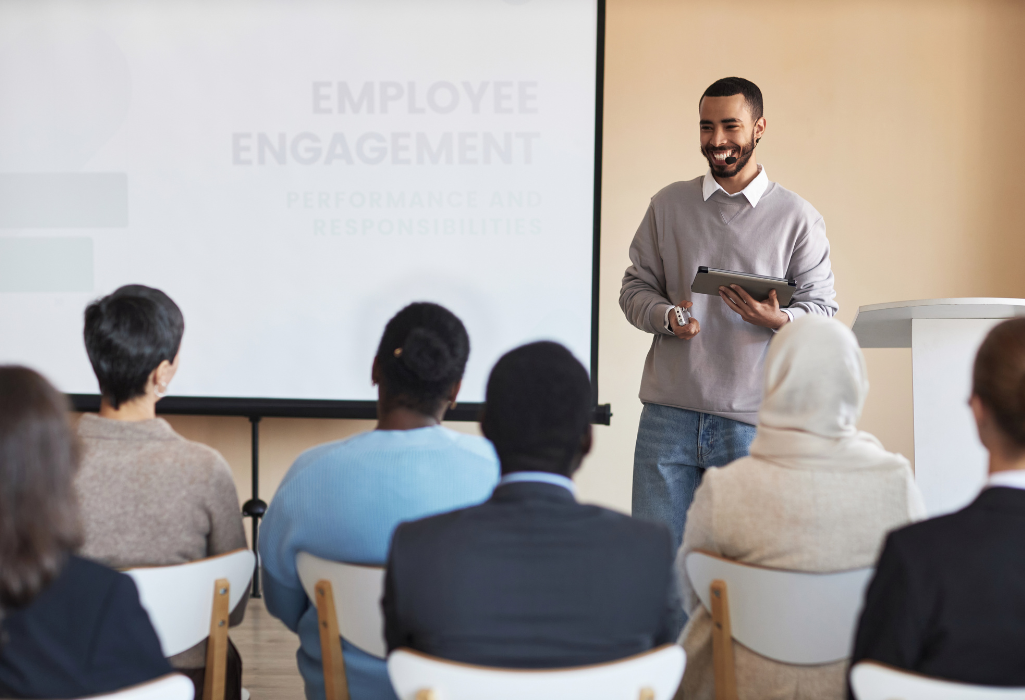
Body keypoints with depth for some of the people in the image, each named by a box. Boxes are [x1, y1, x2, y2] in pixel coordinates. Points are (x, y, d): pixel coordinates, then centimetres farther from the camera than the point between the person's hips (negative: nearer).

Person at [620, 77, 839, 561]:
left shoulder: (797, 217, 5)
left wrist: (778, 320, -17)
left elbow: (823, 308, 5)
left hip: (753, 417, -2)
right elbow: (635, 287, 13)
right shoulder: (668, 205, 11)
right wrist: (667, 316, -9)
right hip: (669, 411, 2)